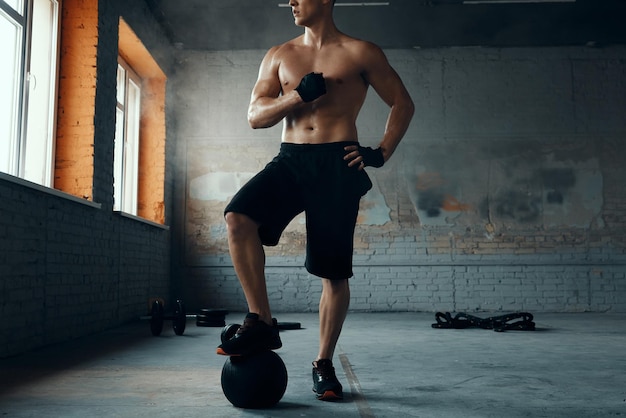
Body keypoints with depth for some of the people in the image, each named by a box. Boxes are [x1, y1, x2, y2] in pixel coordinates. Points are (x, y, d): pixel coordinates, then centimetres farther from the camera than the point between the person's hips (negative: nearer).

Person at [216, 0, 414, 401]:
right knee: (238, 217, -25)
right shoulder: (279, 56, 16)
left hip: (337, 163, -3)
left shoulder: (360, 52, 6)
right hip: (290, 159, 3)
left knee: (334, 271, -2)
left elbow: (403, 102, 10)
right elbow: (255, 116, 8)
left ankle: (324, 363, 16)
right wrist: (299, 94, -8)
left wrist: (381, 153, -1)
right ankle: (262, 323, -12)